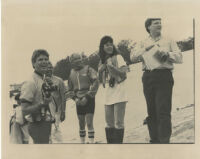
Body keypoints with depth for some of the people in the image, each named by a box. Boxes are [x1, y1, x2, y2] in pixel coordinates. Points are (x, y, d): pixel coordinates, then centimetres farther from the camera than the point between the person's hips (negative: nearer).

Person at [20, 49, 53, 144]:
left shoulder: (44, 81, 12)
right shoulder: (31, 82, -17)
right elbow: (24, 110, -21)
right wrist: (42, 104, -32)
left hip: (45, 124, 10)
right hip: (38, 125, -10)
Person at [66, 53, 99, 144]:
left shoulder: (88, 70, -4)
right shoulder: (72, 73, 12)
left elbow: (95, 84, -12)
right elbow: (70, 89, 18)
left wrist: (87, 97, -15)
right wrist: (75, 98, 0)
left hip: (89, 100, -5)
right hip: (79, 102, 5)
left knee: (89, 123, -9)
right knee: (81, 124, 10)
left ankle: (91, 142, -8)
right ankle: (82, 142, 18)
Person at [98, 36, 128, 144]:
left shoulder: (118, 57, -3)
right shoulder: (102, 61, 15)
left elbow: (123, 74, -14)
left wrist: (111, 66, -23)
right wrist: (100, 71, 0)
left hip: (119, 95, -6)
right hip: (108, 96, 6)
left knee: (118, 123, -7)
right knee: (109, 124, 9)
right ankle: (110, 143, 16)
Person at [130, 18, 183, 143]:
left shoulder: (169, 41, 14)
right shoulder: (143, 44, 19)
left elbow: (179, 58, 6)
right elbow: (133, 57, 4)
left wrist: (167, 54, -10)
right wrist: (146, 49, -7)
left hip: (164, 76, -3)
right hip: (148, 77, 3)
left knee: (163, 111, -11)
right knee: (151, 112, 5)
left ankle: (164, 140, -11)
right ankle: (154, 140, 13)